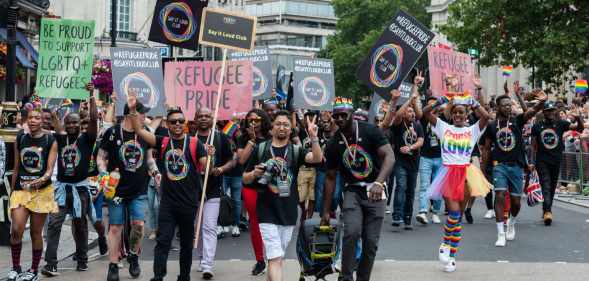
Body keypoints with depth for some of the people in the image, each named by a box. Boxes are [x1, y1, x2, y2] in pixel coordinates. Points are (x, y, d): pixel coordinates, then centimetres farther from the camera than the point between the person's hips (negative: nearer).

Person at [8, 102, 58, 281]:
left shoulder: (50, 141, -4)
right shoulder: (20, 139, 5)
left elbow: (50, 168, -9)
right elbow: (16, 168, 12)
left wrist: (43, 179, -30)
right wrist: (12, 190, 13)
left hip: (41, 191, -2)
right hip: (21, 190, 2)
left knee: (36, 233, 5)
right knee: (16, 230, -12)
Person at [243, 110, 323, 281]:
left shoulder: (295, 150, 4)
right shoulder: (260, 149, 2)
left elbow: (317, 158, -16)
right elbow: (245, 179, 8)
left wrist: (313, 137, -31)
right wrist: (255, 173, -14)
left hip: (288, 213, 3)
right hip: (267, 213, -3)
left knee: (277, 257, 16)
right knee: (275, 258, -12)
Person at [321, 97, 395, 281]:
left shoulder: (370, 131, -12)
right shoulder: (333, 144, -2)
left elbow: (389, 156, -21)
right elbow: (330, 178, 6)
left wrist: (379, 182, -38)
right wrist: (326, 211, 6)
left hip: (375, 192, -1)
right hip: (352, 191, 1)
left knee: (371, 242, 0)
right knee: (352, 232, -23)